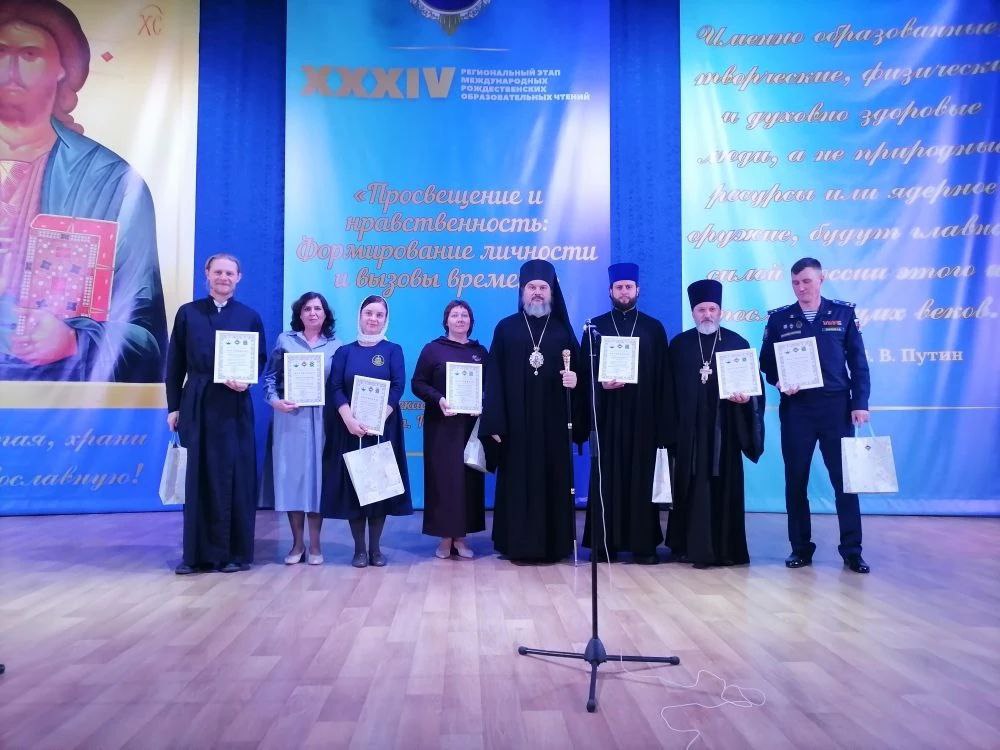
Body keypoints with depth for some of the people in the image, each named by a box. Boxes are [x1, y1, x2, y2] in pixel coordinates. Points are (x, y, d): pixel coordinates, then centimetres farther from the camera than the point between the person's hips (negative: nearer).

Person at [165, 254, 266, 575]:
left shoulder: (250, 317, 8)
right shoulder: (188, 313, 8)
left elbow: (260, 360, 8)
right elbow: (175, 364, 7)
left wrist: (247, 380, -13)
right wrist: (173, 406, 2)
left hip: (234, 407, -1)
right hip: (196, 405, 1)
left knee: (235, 478, 1)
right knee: (198, 478, 4)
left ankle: (236, 552, 10)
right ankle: (197, 553, 12)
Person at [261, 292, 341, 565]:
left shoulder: (335, 346, 8)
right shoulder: (285, 340, 7)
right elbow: (270, 376, 5)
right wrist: (274, 400, -11)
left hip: (321, 419, 0)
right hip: (290, 417, 0)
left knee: (317, 474, 1)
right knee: (291, 474, 1)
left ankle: (315, 543, 11)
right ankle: (297, 542, 12)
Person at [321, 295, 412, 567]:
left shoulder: (393, 350, 5)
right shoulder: (344, 352, 8)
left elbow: (398, 387, -5)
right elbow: (335, 388, -2)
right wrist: (349, 420, -17)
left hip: (383, 428, -1)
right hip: (350, 429, 1)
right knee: (353, 484, 2)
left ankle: (375, 547, 13)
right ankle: (359, 548, 12)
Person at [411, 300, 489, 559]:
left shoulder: (480, 351, 11)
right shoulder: (433, 349, 2)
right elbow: (418, 383, -2)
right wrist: (439, 399, -18)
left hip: (471, 426, 3)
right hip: (441, 426, -3)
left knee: (468, 478, 3)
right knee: (444, 477, -2)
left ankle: (461, 537, 12)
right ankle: (445, 537, 7)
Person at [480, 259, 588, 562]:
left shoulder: (563, 330, 9)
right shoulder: (506, 328, 5)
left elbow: (578, 370, 9)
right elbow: (494, 378, 0)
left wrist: (575, 379, -17)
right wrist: (494, 422, -8)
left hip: (553, 422, 1)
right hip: (516, 421, -1)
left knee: (552, 481, 5)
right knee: (518, 482, 2)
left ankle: (554, 544, 14)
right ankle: (518, 544, 11)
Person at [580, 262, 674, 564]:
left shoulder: (654, 328, 10)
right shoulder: (595, 327, 10)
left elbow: (663, 377, 5)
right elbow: (585, 371, 6)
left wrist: (664, 420, -3)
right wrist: (601, 384, -16)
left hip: (643, 415, 0)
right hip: (607, 415, 0)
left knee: (642, 477, 2)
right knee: (607, 477, 1)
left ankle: (643, 544, 9)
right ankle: (604, 543, 7)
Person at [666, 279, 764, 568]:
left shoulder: (738, 343, 6)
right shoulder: (679, 344, 7)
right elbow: (670, 386, 5)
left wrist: (746, 396, -17)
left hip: (724, 428, -1)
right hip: (689, 428, 1)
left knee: (724, 486, 2)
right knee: (691, 486, 5)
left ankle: (726, 548, 9)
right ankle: (691, 546, 13)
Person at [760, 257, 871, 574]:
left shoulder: (843, 313, 5)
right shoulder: (779, 318, 5)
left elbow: (858, 361, 4)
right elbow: (766, 362, 8)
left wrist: (860, 403, -3)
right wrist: (779, 381, -13)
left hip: (836, 406, -1)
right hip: (795, 408, 1)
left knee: (845, 477, 1)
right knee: (795, 479, 5)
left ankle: (852, 549, 12)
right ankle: (800, 547, 17)